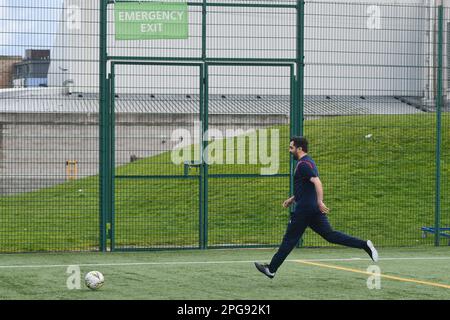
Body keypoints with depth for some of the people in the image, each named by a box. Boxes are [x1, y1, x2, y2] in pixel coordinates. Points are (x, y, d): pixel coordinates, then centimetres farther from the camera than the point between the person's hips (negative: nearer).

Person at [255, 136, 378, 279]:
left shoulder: (303, 164, -13)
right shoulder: (307, 162, 18)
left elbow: (317, 182, -26)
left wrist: (320, 201, -32)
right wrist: (292, 199, 29)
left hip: (304, 209, -9)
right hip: (314, 209, 9)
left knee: (289, 239, -1)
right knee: (330, 235, 5)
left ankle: (271, 269, 7)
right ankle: (365, 245, -5)